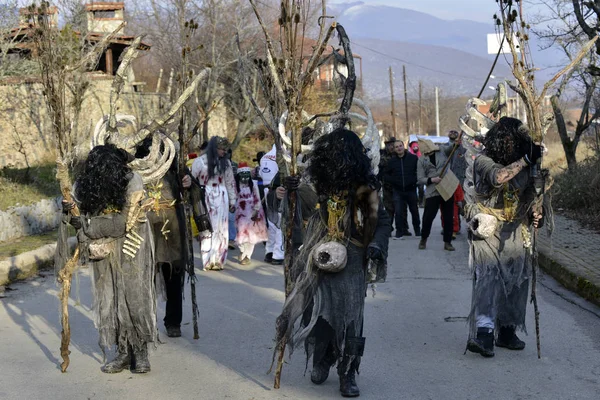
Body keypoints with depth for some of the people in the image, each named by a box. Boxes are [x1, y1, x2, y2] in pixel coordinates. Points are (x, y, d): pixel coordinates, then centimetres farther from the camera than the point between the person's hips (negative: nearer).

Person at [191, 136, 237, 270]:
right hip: (204, 199, -4)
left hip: (221, 199, 4)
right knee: (207, 229, -2)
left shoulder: (225, 163, 8)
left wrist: (232, 201, 14)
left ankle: (218, 260, 10)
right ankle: (208, 261, 3)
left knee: (221, 230, 3)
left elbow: (230, 182, 14)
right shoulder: (200, 161, -4)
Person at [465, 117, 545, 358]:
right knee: (488, 278, -17)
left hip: (515, 233, 6)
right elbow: (498, 177, -31)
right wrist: (525, 160, -27)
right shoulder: (483, 161, -11)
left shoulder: (521, 161, 5)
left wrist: (536, 211, 3)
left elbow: (530, 190, 19)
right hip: (489, 230, -6)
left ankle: (506, 331, 19)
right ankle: (481, 333, -23)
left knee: (516, 280, 8)